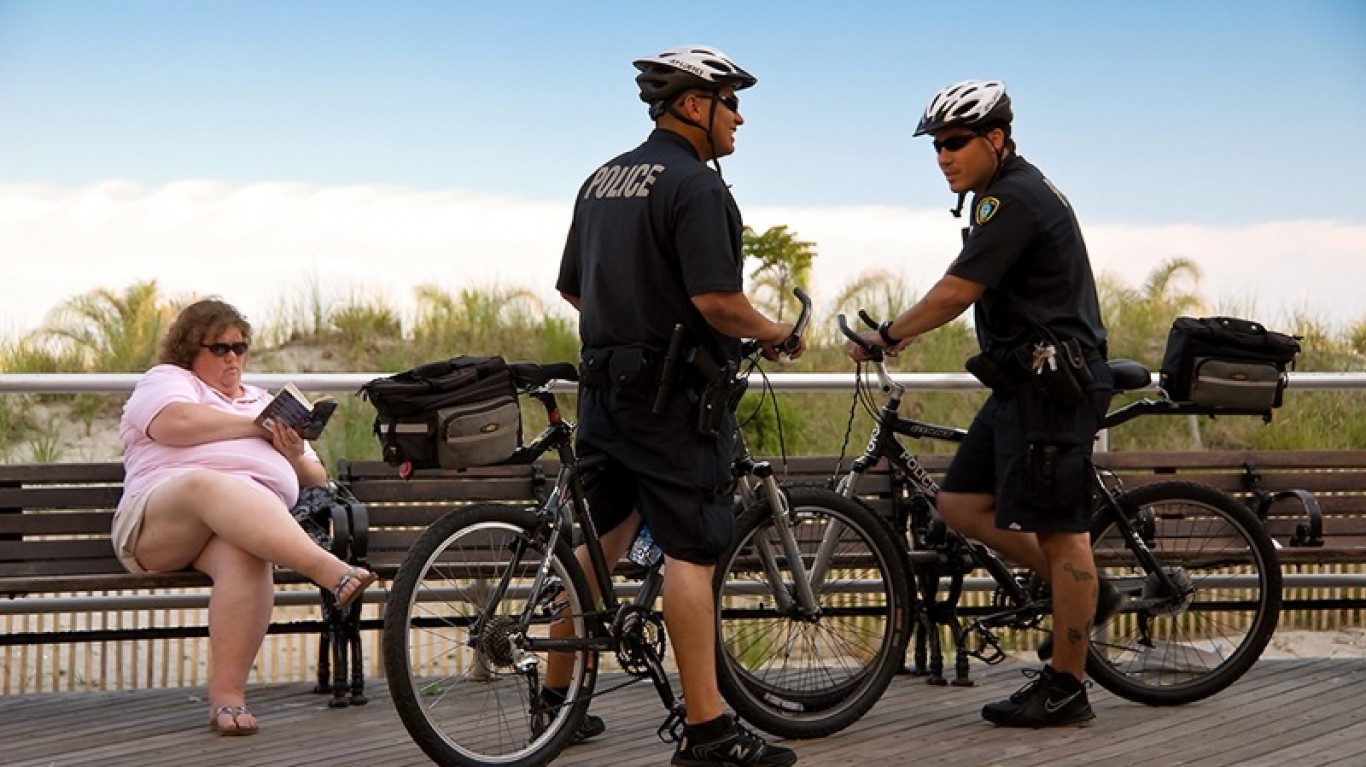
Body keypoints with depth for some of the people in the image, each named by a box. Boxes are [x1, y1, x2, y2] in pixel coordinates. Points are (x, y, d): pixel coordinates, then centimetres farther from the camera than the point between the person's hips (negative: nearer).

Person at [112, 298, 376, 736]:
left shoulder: (265, 402, 35)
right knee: (209, 485, -40)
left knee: (246, 556, -37)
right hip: (158, 520, -3)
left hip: (253, 525, 3)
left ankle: (227, 698, -45)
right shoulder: (167, 380, 21)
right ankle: (330, 570, -58)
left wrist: (295, 458, 7)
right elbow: (177, 423, -6)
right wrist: (257, 427, 3)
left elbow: (316, 481, 31)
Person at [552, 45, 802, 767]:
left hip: (604, 382, 9)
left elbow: (571, 288, 20)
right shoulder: (695, 184, -13)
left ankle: (556, 696, 23)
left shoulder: (600, 181, 14)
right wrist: (773, 332, -4)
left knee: (600, 541, 16)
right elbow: (717, 300, -21)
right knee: (690, 552, -7)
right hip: (675, 392, -9)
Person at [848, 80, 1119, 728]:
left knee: (1058, 529, -4)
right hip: (1024, 383, 11)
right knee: (962, 504, 9)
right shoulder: (1016, 191, 17)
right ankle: (1084, 593, 20)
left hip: (1051, 386, -11)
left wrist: (888, 336, -7)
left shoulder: (1013, 199, -16)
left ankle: (1065, 687, 2)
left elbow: (955, 292, -19)